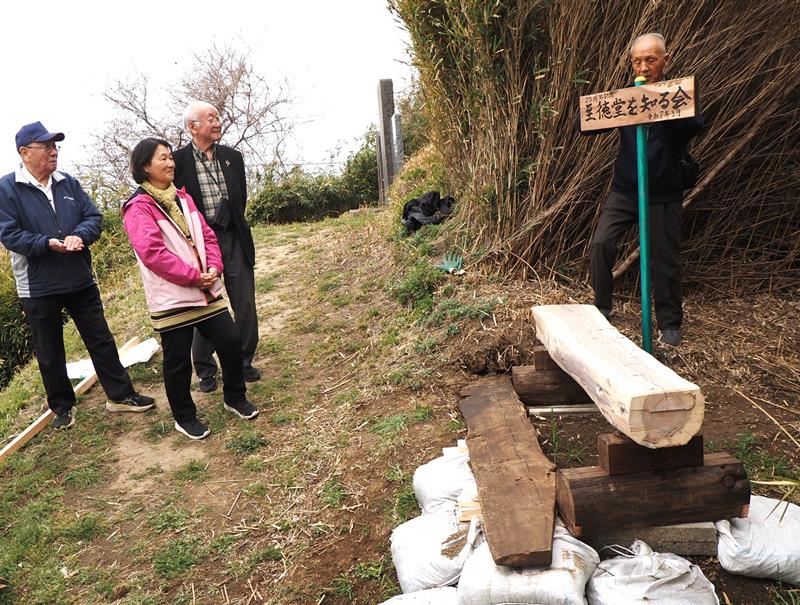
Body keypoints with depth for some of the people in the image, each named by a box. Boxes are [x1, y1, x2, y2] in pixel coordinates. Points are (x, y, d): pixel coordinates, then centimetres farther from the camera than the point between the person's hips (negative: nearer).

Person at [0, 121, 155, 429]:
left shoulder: (68, 182, 6)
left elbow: (93, 216, 3)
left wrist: (79, 236, -18)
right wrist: (48, 243, -26)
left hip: (81, 280, 3)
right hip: (38, 287, -3)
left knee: (101, 341, 10)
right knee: (50, 354, 10)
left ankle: (120, 395, 22)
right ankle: (62, 407, 27)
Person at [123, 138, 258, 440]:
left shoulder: (182, 197, 13)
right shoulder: (138, 208, -10)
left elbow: (207, 235, 11)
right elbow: (153, 252, -20)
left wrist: (213, 268, -6)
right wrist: (193, 276, -18)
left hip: (206, 290, 6)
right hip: (171, 299, -6)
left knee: (231, 342, 6)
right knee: (178, 363, 6)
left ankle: (235, 397, 29)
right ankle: (185, 418, 26)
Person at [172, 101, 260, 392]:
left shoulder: (233, 157, 7)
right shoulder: (178, 161, -7)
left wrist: (234, 224, 9)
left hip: (234, 239, 4)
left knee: (245, 306, 6)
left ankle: (244, 362, 23)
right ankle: (205, 370, 21)